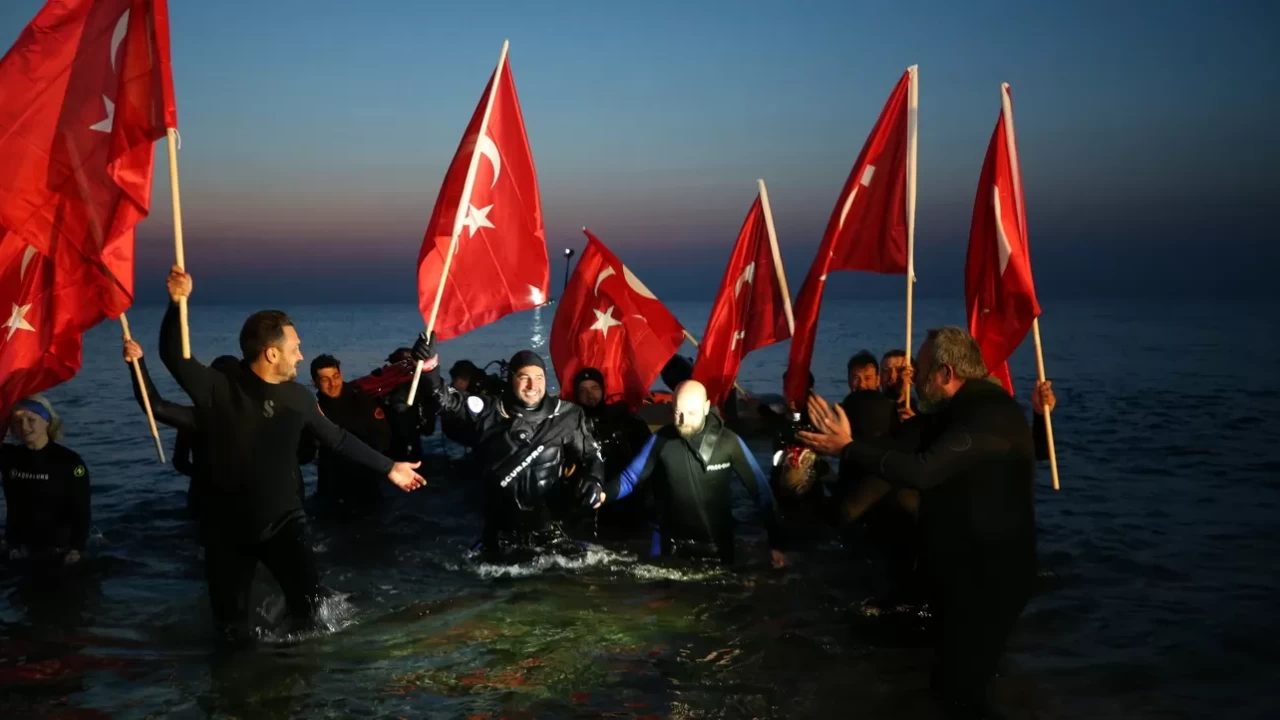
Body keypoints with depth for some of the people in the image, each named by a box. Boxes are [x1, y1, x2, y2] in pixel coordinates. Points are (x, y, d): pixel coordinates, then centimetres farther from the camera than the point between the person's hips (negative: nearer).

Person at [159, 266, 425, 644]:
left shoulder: (298, 397, -1)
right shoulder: (219, 390, -13)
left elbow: (337, 439, 11)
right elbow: (174, 356, -24)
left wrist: (388, 467, 15)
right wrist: (177, 305, -42)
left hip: (283, 520, 2)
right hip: (229, 525, -1)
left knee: (313, 606, -16)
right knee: (233, 631, 7)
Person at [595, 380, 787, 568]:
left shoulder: (729, 442, -13)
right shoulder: (661, 440, -9)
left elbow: (760, 491, -8)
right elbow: (630, 477, -2)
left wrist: (775, 543, -9)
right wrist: (605, 494, -23)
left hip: (717, 546, -1)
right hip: (671, 544, 1)